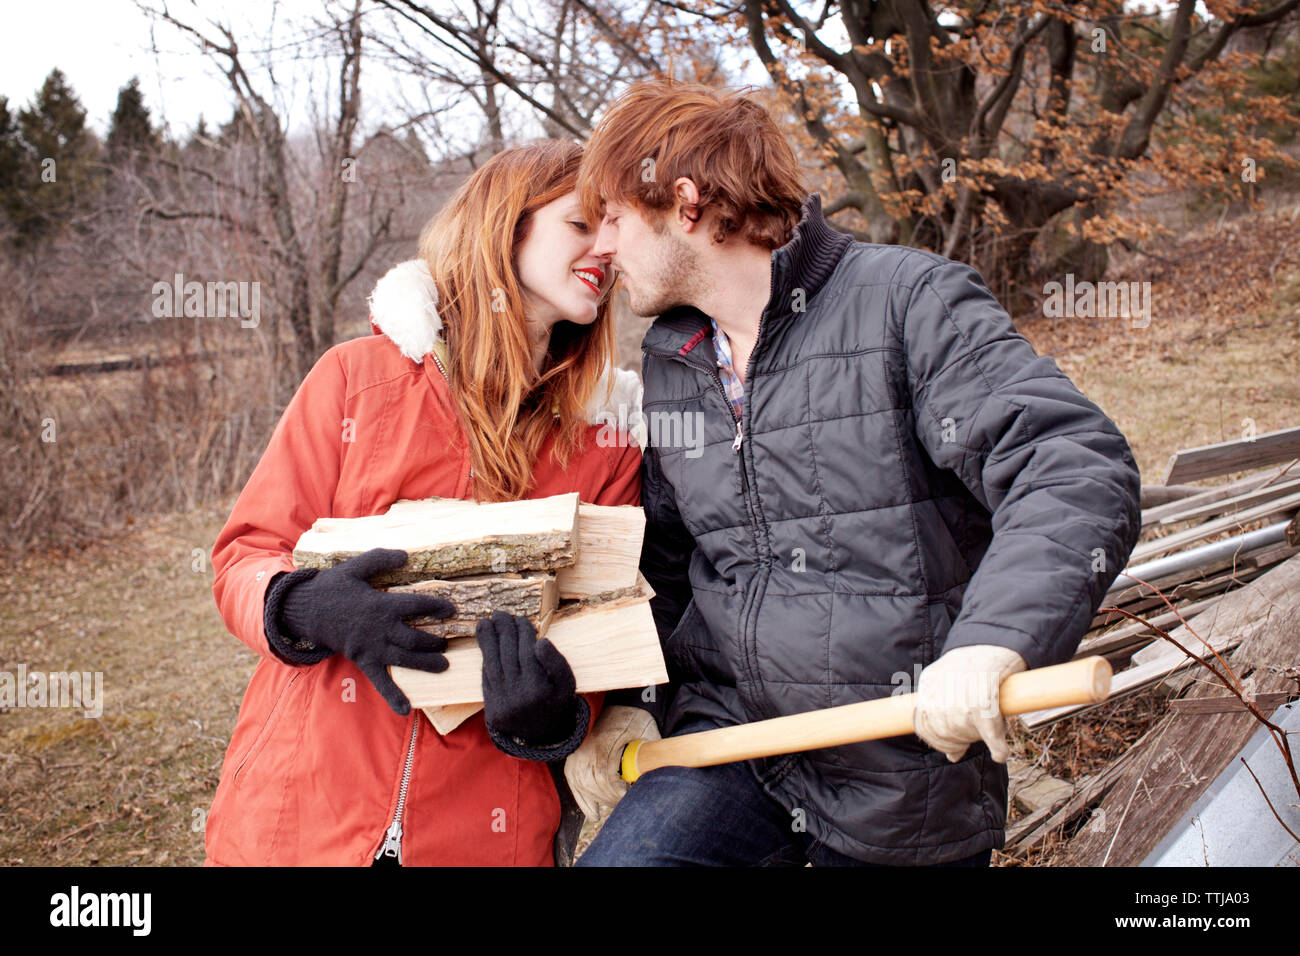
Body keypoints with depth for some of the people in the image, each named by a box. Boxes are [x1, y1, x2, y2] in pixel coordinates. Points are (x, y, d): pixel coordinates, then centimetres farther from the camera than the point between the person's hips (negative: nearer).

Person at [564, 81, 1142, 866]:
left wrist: (993, 642, -35)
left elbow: (1077, 472, -20)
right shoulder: (669, 364, 11)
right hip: (725, 744, 4)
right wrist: (627, 699, 7)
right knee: (621, 854, -17)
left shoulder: (909, 301, -9)